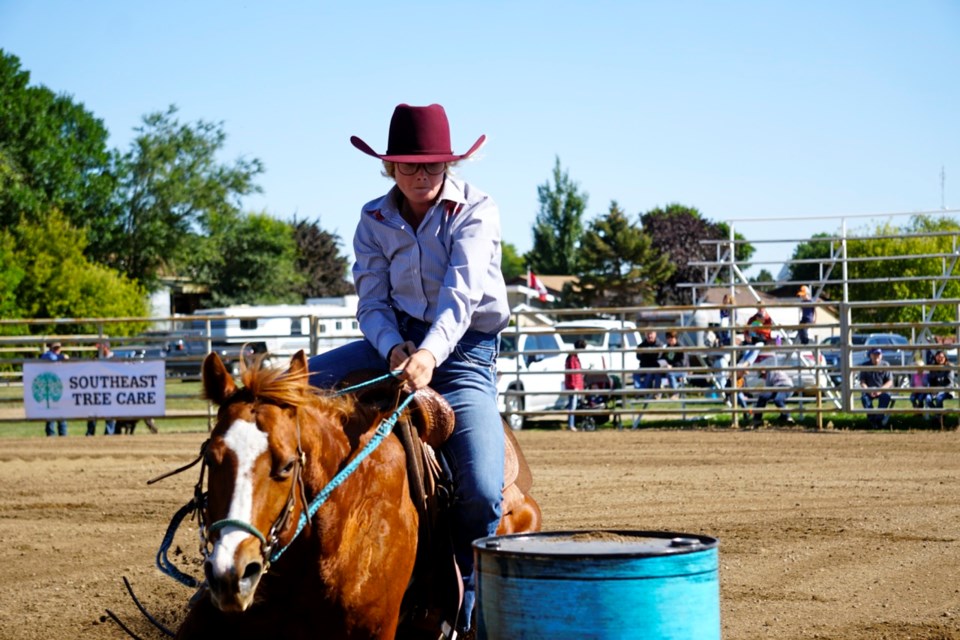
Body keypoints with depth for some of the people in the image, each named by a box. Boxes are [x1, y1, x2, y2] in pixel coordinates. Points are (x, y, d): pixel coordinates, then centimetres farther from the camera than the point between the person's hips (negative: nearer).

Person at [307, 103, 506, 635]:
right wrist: (395, 348, -23)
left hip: (464, 350, -4)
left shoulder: (476, 211, -10)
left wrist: (430, 354, -42)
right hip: (396, 339, 4)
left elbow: (462, 292, -25)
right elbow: (372, 302, -1)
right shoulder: (375, 220, 3)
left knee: (482, 492, -23)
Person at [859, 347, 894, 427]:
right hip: (869, 389, 0)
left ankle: (879, 417, -27)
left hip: (883, 390, 0)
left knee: (886, 395, -34)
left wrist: (881, 389, -22)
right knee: (864, 397, -32)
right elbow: (862, 382, 0)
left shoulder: (885, 365, 1)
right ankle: (872, 418, -29)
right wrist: (869, 390, -21)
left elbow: (890, 382, -4)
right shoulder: (865, 366, 2)